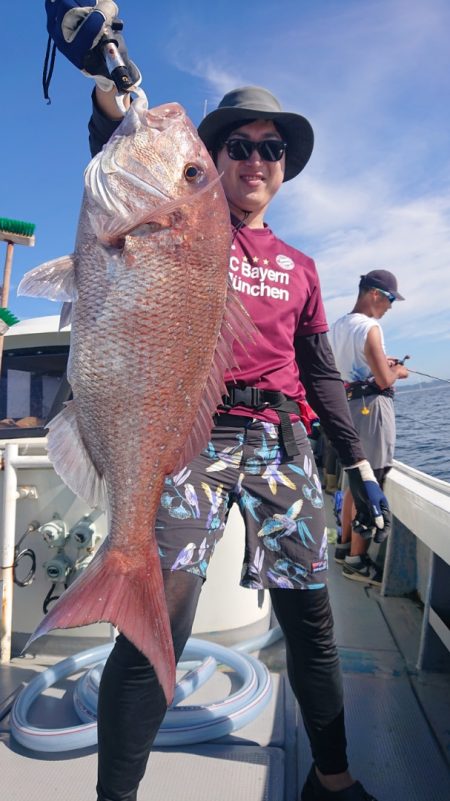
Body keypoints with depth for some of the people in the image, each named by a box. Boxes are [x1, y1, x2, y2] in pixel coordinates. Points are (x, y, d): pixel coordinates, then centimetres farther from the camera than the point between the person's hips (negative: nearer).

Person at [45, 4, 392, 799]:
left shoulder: (299, 266, 19)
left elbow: (321, 372, 17)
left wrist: (359, 466, 13)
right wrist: (109, 77, -31)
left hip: (283, 441, 4)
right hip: (197, 432, -3)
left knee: (309, 616, 9)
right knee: (158, 625, -11)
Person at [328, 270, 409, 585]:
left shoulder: (338, 326, 13)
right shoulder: (369, 327, -15)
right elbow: (384, 380, -18)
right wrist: (398, 371, 2)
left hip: (349, 403, 10)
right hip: (371, 406, -9)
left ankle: (346, 545, 26)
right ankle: (357, 560, 1)